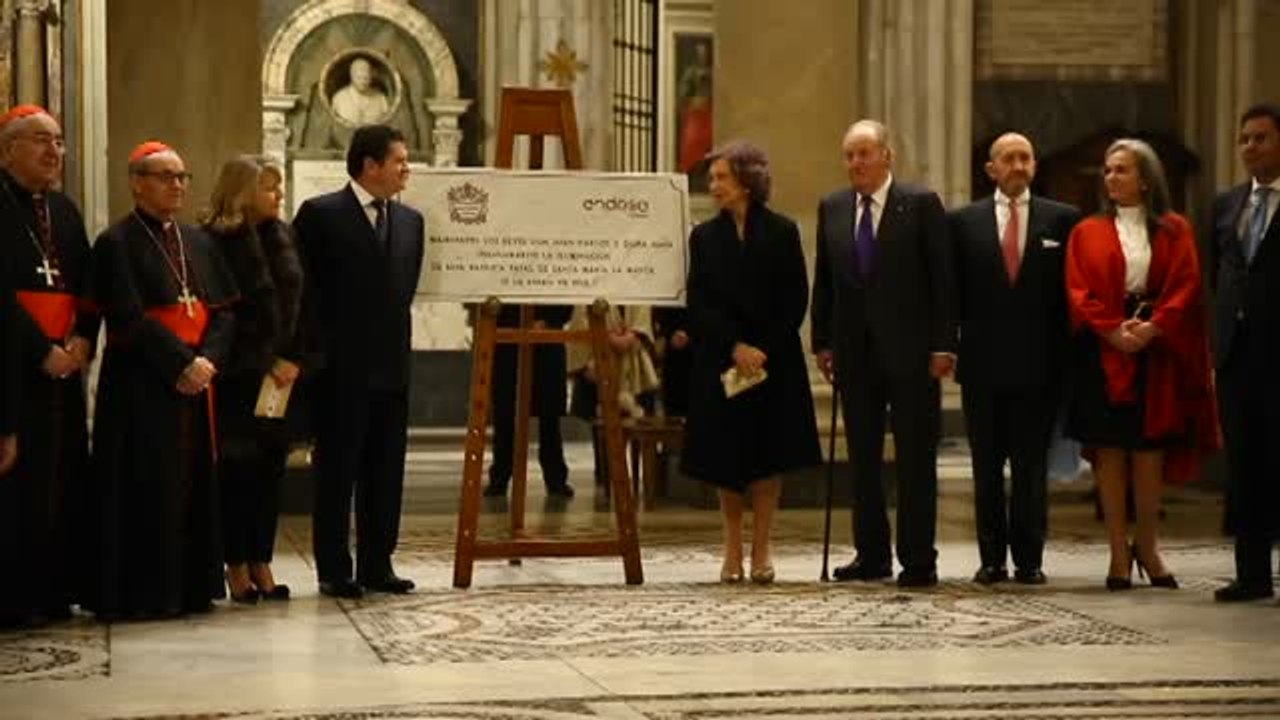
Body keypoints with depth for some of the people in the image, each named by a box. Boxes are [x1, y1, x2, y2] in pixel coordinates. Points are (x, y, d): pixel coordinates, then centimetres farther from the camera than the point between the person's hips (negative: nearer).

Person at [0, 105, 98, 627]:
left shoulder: (64, 210, 17)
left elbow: (86, 287, 15)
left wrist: (83, 339, -3)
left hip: (63, 363, 7)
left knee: (64, 478, 6)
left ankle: (52, 592, 12)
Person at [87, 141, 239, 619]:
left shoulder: (198, 243, 14)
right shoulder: (117, 244, -5)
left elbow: (223, 310, 9)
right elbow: (128, 319, -14)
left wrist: (207, 359, -9)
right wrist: (180, 364, -17)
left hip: (195, 382, 6)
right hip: (142, 387, -6)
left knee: (194, 486, 8)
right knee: (147, 488, -5)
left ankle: (190, 588, 15)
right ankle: (141, 593, 1)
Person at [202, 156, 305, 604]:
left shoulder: (279, 238, 11)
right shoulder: (218, 241, -9)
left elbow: (298, 299, 7)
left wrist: (293, 359, -6)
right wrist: (266, 364, -10)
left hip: (280, 372, 6)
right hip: (239, 376, -6)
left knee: (271, 466, 7)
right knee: (238, 468, -1)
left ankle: (261, 564, 15)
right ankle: (237, 568, 6)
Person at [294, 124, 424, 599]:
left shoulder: (410, 221, 12)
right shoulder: (320, 215, -4)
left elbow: (406, 289, 14)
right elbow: (304, 290, -5)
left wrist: (398, 345, 4)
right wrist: (317, 355, -8)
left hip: (392, 366, 5)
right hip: (341, 369, -5)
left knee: (386, 473, 8)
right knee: (337, 471, 2)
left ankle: (377, 565, 17)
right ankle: (334, 570, 7)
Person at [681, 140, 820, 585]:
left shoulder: (781, 232, 1)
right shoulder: (704, 237, 6)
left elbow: (795, 301, -1)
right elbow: (698, 304, 0)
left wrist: (764, 349, -11)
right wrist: (735, 347, -13)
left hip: (774, 361, -1)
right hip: (720, 362, 1)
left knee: (768, 454, 0)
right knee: (725, 456, 2)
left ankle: (761, 548, 7)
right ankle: (733, 549, 10)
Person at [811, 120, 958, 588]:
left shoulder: (921, 204, -3)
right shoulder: (832, 209, 10)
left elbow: (943, 278, -5)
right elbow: (824, 281, 13)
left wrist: (943, 345, -10)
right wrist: (822, 342, 7)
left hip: (911, 353, -4)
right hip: (855, 354, 4)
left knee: (915, 460, 0)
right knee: (862, 461, 9)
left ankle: (918, 561, 4)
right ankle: (872, 556, 18)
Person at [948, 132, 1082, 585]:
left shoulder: (1063, 220, 5)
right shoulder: (963, 222, 7)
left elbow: (1073, 291, 4)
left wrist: (1064, 355, -3)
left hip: (1038, 365, -1)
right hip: (983, 364, 1)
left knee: (1032, 467, 2)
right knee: (986, 468, 5)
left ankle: (1029, 560, 8)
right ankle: (992, 560, 11)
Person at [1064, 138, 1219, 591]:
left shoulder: (1174, 231, 8)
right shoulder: (1088, 233, 9)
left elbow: (1185, 287, -2)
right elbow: (1079, 294, -1)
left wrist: (1154, 327, -17)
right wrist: (1114, 331, -16)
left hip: (1158, 353, 0)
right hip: (1104, 354, 0)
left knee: (1150, 452, 0)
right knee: (1110, 452, -2)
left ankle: (1147, 548, 11)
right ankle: (1119, 554, 1)